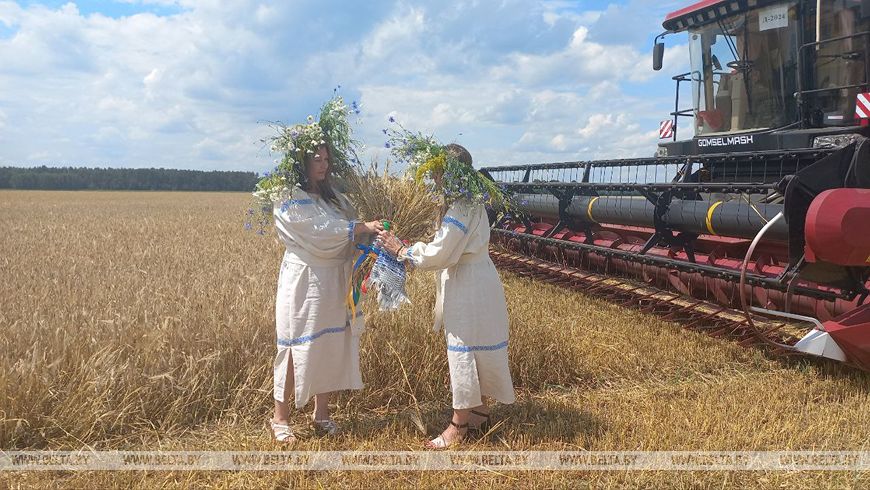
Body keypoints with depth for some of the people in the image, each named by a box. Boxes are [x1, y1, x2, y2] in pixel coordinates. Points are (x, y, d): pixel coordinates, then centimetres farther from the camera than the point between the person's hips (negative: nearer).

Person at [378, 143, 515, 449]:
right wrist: (407, 248, 9)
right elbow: (447, 247, 15)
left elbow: (439, 255, -19)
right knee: (477, 351, 18)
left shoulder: (460, 211, -22)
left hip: (468, 289, -10)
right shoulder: (473, 204, 9)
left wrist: (401, 251, -8)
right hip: (476, 283, 10)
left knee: (463, 352, 0)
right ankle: (480, 411, 31)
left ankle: (459, 425, 11)